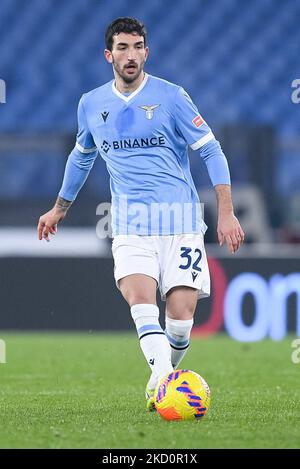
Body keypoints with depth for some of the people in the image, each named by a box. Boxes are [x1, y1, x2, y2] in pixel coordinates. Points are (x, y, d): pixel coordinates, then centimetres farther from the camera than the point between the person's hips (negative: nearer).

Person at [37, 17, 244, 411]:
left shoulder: (170, 96, -2)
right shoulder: (91, 105, 10)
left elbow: (211, 152, 0)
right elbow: (82, 156, 29)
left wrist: (226, 212, -9)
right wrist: (59, 209, 38)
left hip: (180, 218, -2)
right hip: (130, 223, 2)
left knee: (182, 312, -9)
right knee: (139, 297, -24)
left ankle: (166, 373, 18)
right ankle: (163, 380, -35)